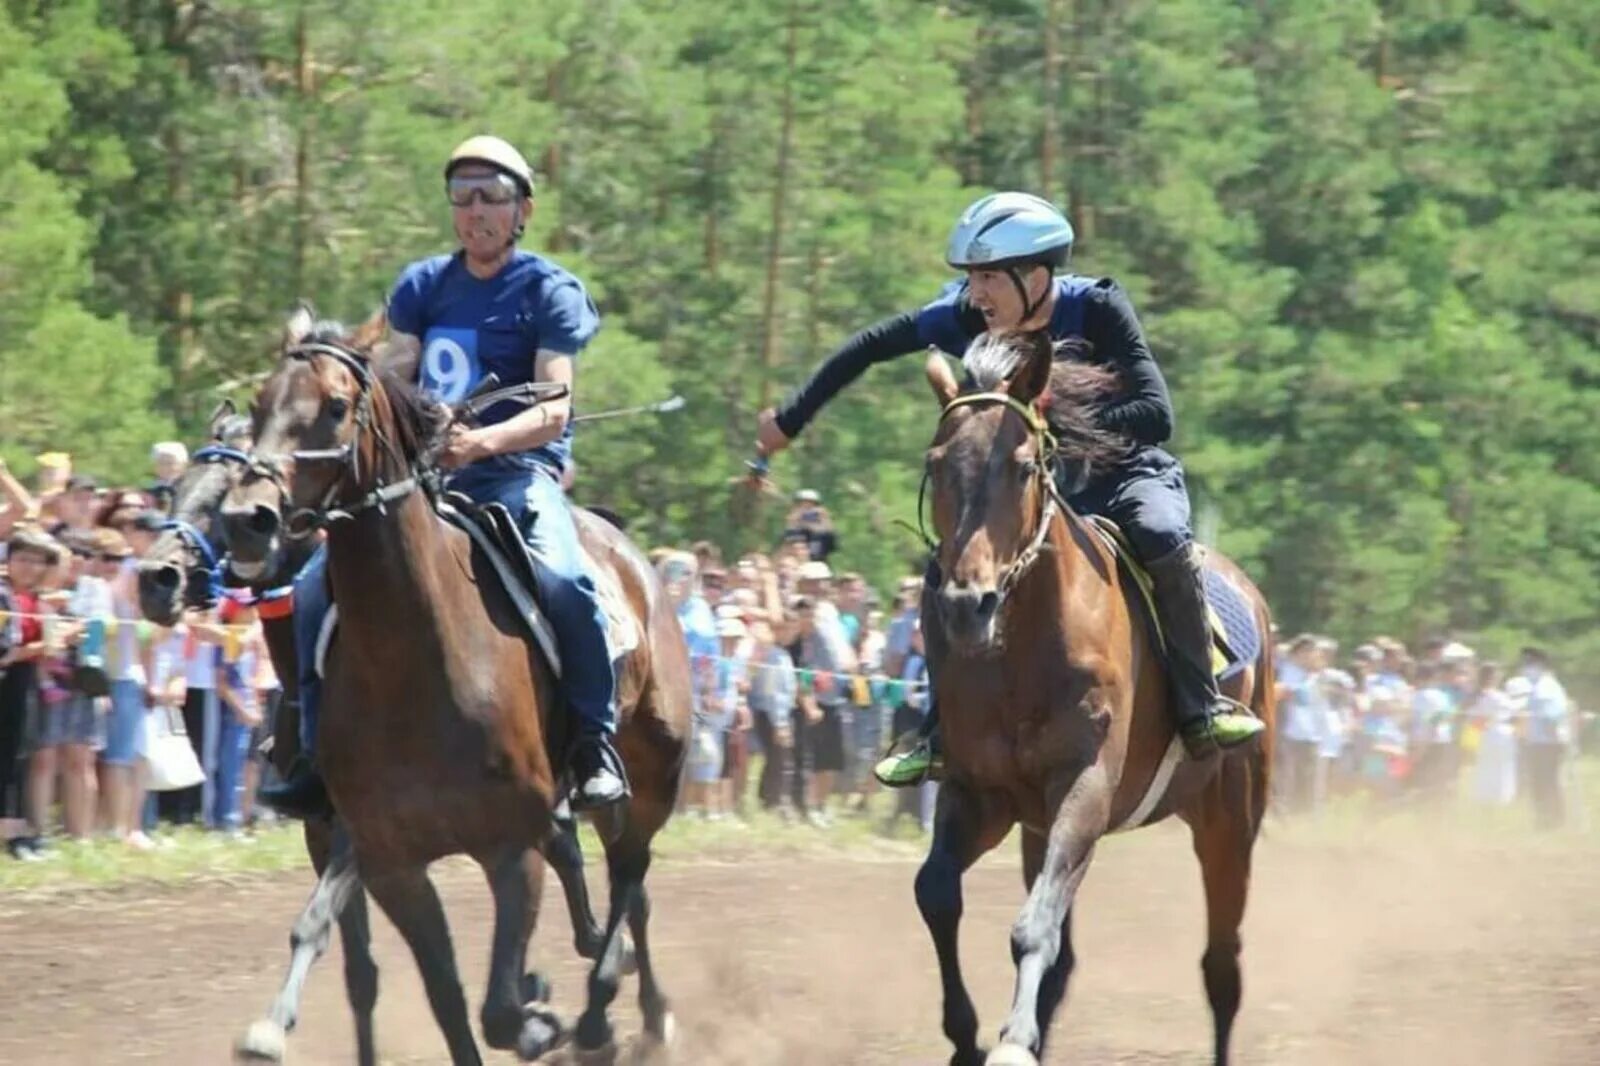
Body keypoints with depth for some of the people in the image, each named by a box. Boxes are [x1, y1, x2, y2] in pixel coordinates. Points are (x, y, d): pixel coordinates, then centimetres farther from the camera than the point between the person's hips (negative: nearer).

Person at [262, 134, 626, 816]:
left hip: (518, 471, -5)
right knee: (319, 583, -9)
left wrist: (482, 442, -32)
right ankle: (319, 754, 0)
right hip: (423, 473, 5)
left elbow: (554, 410, -13)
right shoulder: (422, 286, 13)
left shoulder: (549, 292, -2)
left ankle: (596, 744, -19)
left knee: (561, 580, -34)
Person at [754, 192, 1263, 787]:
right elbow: (871, 347, -2)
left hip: (1128, 471, -4)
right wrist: (791, 420, 2)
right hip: (1043, 486, 4)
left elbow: (1155, 417, -35)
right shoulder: (968, 319, -15)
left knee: (1162, 539, -35)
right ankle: (944, 732, 4)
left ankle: (1200, 709, -24)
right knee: (948, 572, -11)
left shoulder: (1097, 310, -26)